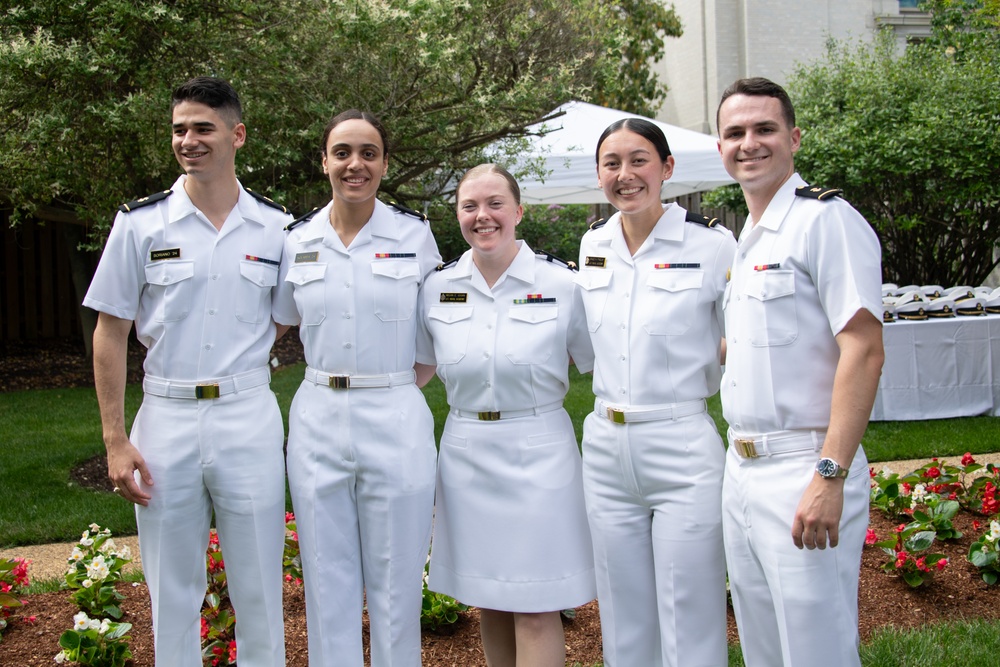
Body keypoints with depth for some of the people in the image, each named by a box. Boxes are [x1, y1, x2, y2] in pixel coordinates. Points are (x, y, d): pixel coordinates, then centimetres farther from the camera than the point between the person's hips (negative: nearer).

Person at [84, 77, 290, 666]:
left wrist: (242, 368, -1)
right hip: (166, 418, 0)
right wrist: (116, 440, -3)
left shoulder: (276, 228, 2)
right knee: (172, 589, 10)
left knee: (260, 589, 8)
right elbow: (111, 333, 2)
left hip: (249, 420, 0)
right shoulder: (141, 224, 0)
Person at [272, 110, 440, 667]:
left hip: (395, 421, -2)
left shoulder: (415, 235, -1)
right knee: (328, 580, 10)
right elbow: (281, 321, 19)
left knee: (395, 581, 6)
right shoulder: (298, 241, 5)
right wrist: (332, 377, 7)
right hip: (318, 419, 2)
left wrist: (399, 381, 4)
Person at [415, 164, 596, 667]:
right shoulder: (438, 288, 3)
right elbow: (418, 369, 15)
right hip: (466, 454, 4)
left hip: (538, 453, -3)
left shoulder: (560, 283, -6)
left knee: (535, 610, -2)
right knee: (487, 605, 13)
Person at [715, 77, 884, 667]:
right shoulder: (747, 240, 16)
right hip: (741, 469, 9)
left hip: (804, 470, -9)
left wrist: (830, 477, -24)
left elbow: (864, 351, -19)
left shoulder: (825, 219, -11)